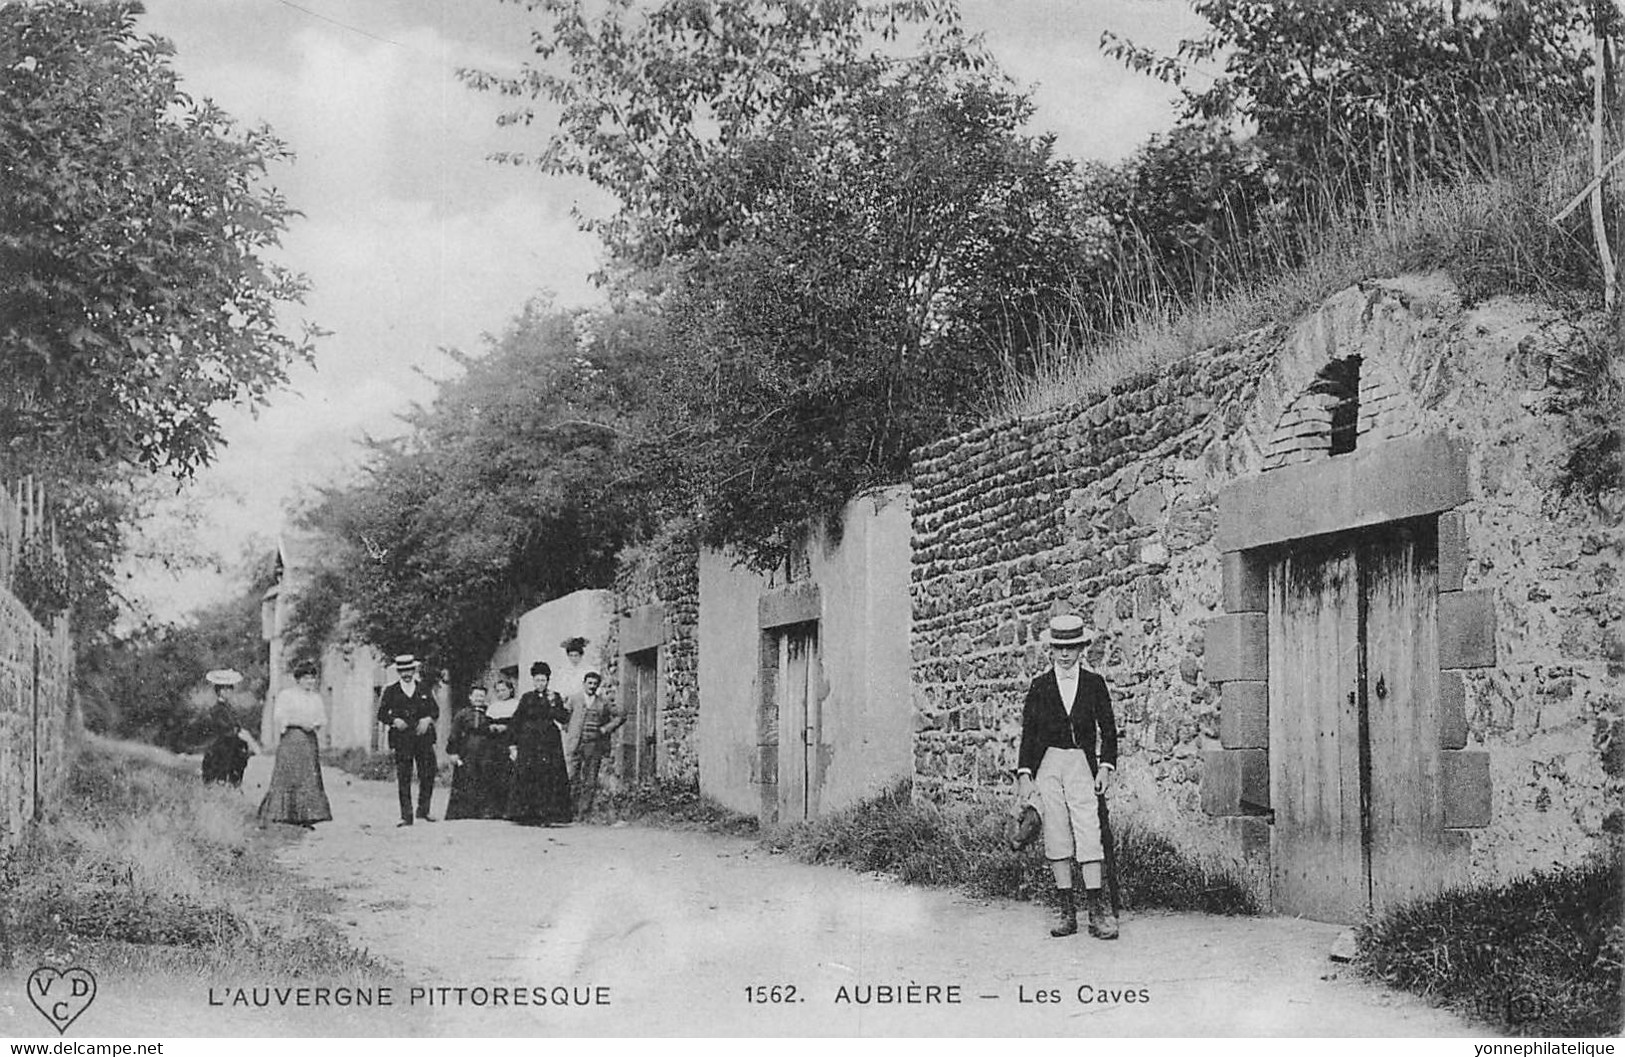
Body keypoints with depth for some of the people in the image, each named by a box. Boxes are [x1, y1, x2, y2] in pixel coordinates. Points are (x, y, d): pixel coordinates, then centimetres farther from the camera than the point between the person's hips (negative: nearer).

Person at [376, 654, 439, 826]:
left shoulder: (424, 689, 12)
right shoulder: (391, 691, 6)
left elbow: (435, 709, 11)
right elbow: (381, 714, 4)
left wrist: (428, 719, -9)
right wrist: (394, 720, -15)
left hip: (423, 736, 2)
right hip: (402, 739, -2)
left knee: (428, 775, -1)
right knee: (403, 778, -3)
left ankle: (423, 811, 13)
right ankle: (406, 816, 0)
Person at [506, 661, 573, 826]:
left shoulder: (555, 697, 9)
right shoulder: (527, 699, 10)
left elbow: (564, 719, -1)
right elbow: (516, 722, 8)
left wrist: (553, 704, -11)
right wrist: (514, 744, 2)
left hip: (550, 744, -1)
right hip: (529, 745, 1)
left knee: (550, 778, -8)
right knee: (526, 778, -6)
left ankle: (547, 816, -7)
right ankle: (528, 816, -2)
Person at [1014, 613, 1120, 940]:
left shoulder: (1094, 683, 8)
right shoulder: (1040, 686, 8)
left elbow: (1108, 729, 9)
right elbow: (1028, 732, 7)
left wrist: (1105, 766, -2)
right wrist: (1024, 775, -1)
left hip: (1082, 763, -1)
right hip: (1048, 763, 1)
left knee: (1088, 833, -10)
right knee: (1056, 836, 0)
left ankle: (1097, 909, -10)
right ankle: (1065, 909, 4)